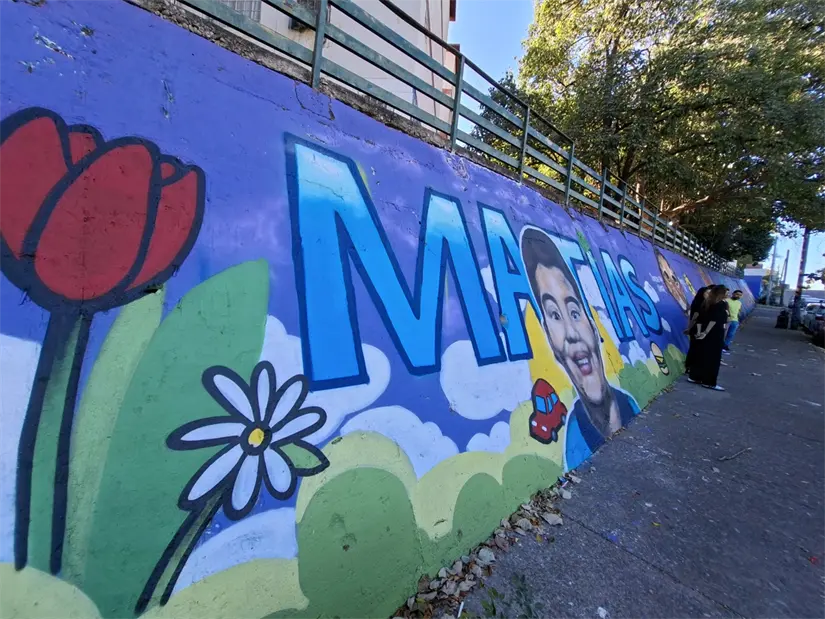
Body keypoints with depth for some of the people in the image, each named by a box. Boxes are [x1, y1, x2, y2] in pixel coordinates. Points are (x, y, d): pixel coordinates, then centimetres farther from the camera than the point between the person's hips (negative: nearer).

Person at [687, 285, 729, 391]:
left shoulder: (706, 303, 9)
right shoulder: (722, 304, -9)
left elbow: (699, 318, 3)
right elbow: (715, 320, -20)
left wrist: (699, 332, -1)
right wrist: (706, 332, -19)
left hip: (703, 333, 6)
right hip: (715, 334, -6)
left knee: (700, 356, 12)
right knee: (713, 358, 0)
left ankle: (694, 377, 17)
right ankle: (709, 382, 5)